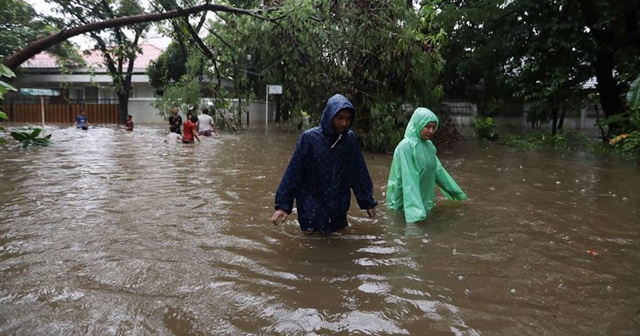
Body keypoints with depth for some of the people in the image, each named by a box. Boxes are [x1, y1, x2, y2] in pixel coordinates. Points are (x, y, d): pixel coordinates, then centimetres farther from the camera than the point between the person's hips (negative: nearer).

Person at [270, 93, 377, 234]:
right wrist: (283, 204, -12)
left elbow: (359, 172, 3)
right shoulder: (309, 138, -14)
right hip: (312, 209, -3)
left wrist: (368, 201, 9)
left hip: (339, 209, 3)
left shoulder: (350, 138, -5)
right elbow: (293, 173, -10)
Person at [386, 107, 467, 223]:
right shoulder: (406, 146, -22)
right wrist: (415, 208, -35)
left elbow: (438, 170, 14)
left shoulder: (428, 145, 4)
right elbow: (409, 180, -28)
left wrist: (456, 192, 20)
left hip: (424, 201, 8)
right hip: (406, 204, -8)